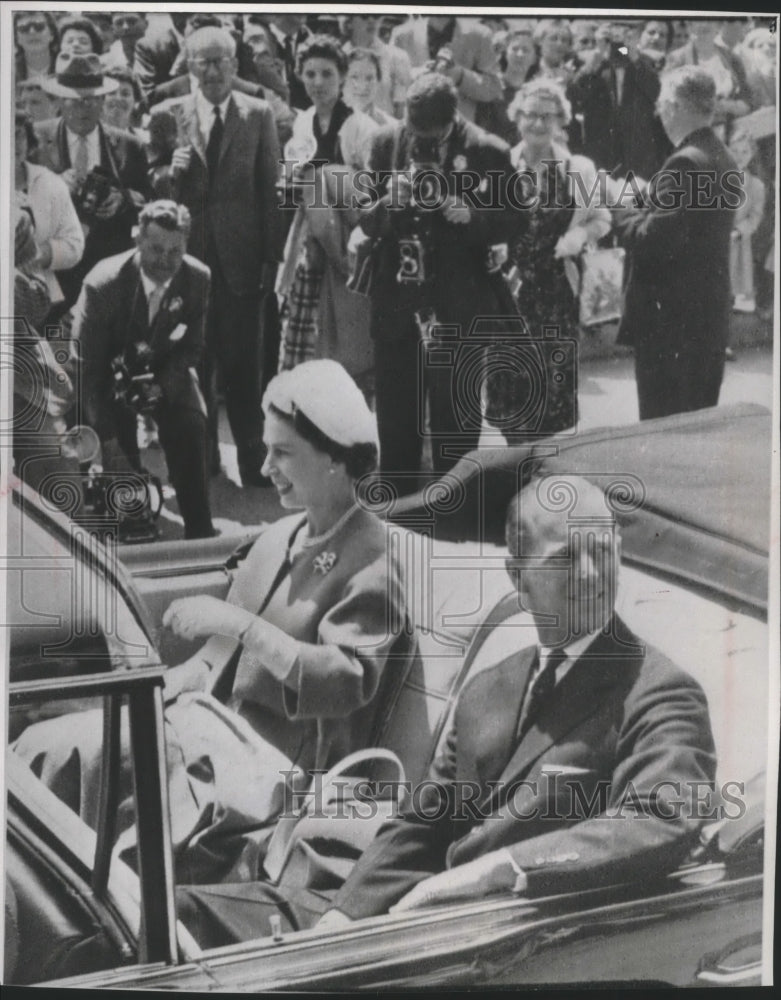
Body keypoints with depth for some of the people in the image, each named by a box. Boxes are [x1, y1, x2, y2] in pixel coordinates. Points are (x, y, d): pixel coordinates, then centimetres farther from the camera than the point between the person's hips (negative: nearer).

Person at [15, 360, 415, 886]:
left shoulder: (372, 559, -11)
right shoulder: (282, 534, 13)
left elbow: (348, 682, -22)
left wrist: (241, 626, -25)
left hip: (277, 761, -8)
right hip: (215, 715, 8)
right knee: (44, 745, -7)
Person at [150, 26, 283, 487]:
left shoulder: (259, 114, 1)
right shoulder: (168, 115, 4)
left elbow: (270, 189, 0)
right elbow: (151, 188, 6)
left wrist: (271, 257, -4)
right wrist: (170, 171, -16)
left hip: (240, 255, -1)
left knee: (243, 362, 3)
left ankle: (252, 460, 15)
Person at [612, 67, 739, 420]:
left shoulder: (685, 163, -18)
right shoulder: (722, 159, 12)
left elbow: (652, 241, -23)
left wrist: (620, 208, -6)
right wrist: (642, 202, 11)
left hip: (671, 321, -10)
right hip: (709, 315, 10)